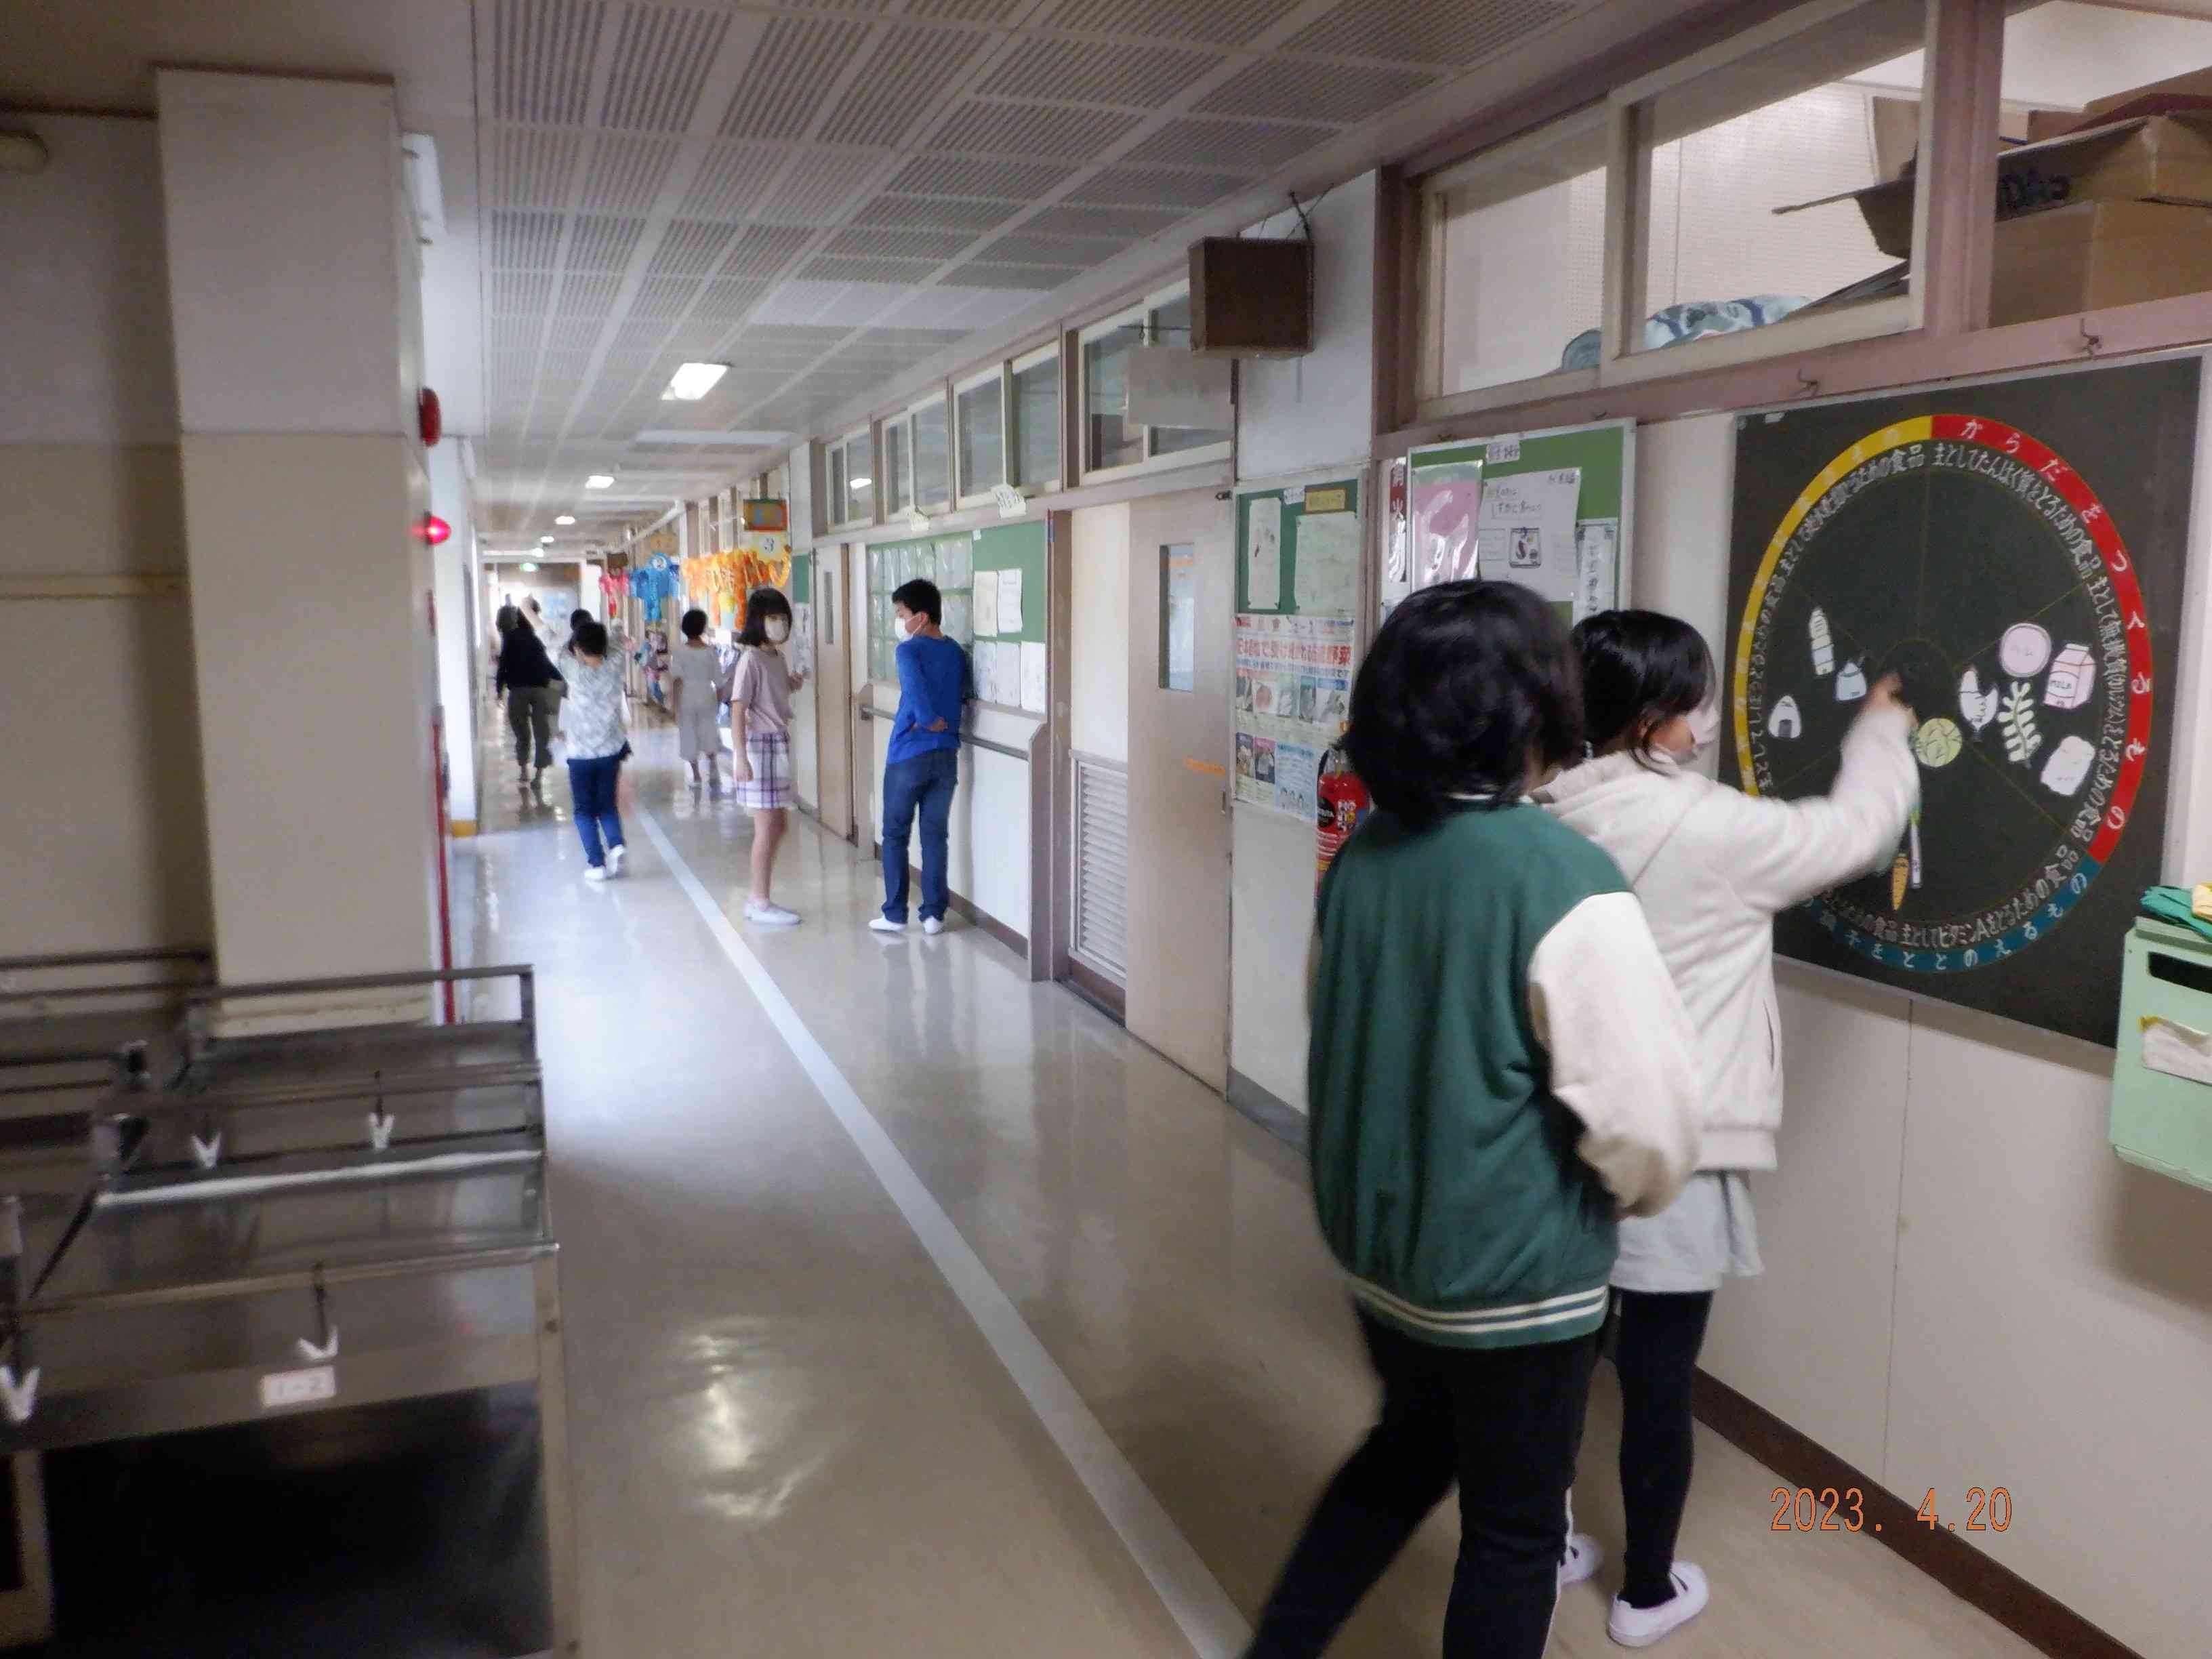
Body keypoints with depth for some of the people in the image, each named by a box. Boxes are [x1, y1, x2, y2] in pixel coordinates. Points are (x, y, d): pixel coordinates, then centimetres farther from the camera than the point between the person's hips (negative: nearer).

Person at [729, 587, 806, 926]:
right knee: (767, 828, -5)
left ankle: (758, 899, 21)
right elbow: (738, 711, -18)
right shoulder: (751, 659, -14)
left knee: (776, 826, 12)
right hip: (761, 746, -9)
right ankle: (761, 905, 3)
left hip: (779, 745, 9)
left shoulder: (778, 658, 12)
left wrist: (792, 685, 8)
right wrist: (741, 758, -23)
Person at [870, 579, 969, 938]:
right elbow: (962, 700, 11)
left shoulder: (908, 651, -12)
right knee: (936, 835, 9)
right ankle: (934, 914, 10)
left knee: (895, 835, 8)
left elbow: (919, 701, -23)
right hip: (946, 756, 5)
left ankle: (895, 914, 10)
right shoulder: (957, 652, 8)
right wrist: (944, 725, 4)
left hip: (908, 756, -5)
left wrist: (929, 722, -6)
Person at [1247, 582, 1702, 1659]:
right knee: (1514, 1528, 16)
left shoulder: (1361, 856, -5)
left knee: (1410, 1448, 29)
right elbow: (1644, 1111, -21)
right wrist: (1636, 1193, 0)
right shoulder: (1567, 881, -24)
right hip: (1513, 1271, -6)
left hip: (1376, 1239, 6)